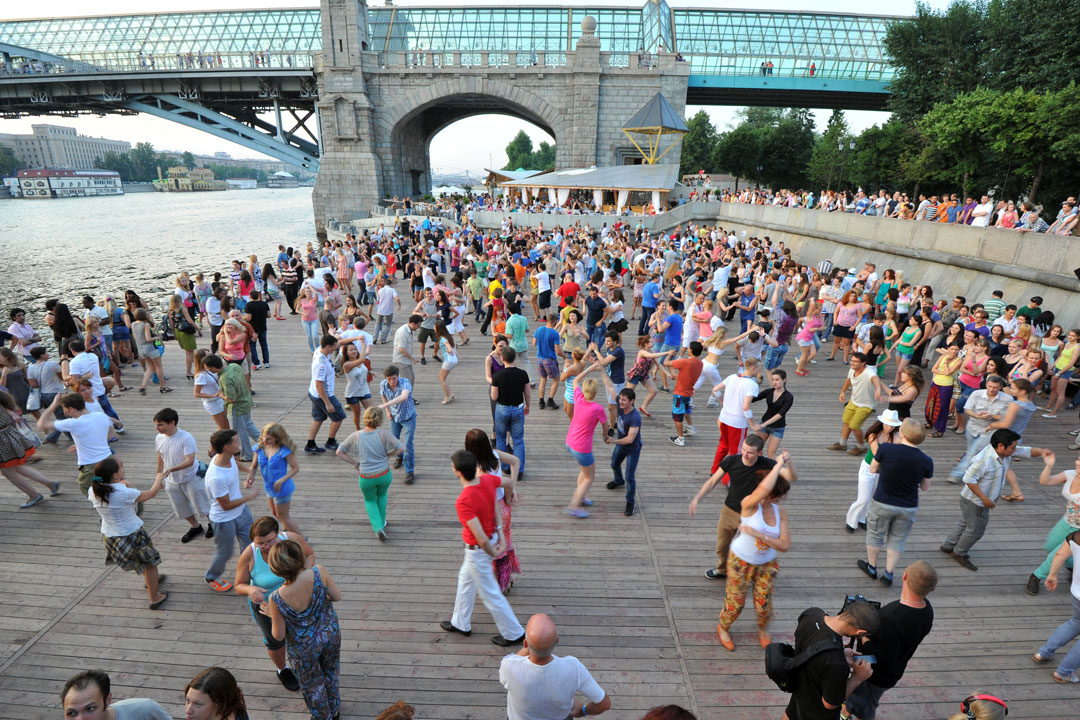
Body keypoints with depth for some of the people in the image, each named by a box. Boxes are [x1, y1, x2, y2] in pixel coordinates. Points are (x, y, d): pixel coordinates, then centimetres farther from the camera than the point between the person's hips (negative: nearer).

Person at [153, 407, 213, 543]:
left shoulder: (186, 438, -26)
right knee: (182, 509, 18)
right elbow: (160, 457, 9)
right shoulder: (159, 438, -7)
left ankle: (212, 524, 35)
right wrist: (158, 475, 16)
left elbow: (190, 460, -30)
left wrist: (171, 469, -42)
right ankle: (195, 527, 42)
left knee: (202, 506, 7)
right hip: (171, 481, 6)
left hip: (191, 478, -6)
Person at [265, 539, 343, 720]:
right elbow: (337, 596, -14)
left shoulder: (276, 599, -35)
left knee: (312, 684, 30)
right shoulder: (319, 572, -32)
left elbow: (279, 635, -19)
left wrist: (272, 615, -1)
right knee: (331, 673, 34)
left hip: (304, 648, -2)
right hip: (330, 635, 3)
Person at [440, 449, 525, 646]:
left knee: (490, 594, 12)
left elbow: (481, 539, -35)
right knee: (465, 579, 28)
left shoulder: (464, 502, -36)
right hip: (492, 537, 9)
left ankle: (514, 634, 29)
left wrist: (493, 553, -15)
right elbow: (509, 481, 9)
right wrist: (509, 496, 31)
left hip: (478, 550, -9)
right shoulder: (487, 480, -14)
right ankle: (461, 623, 48)